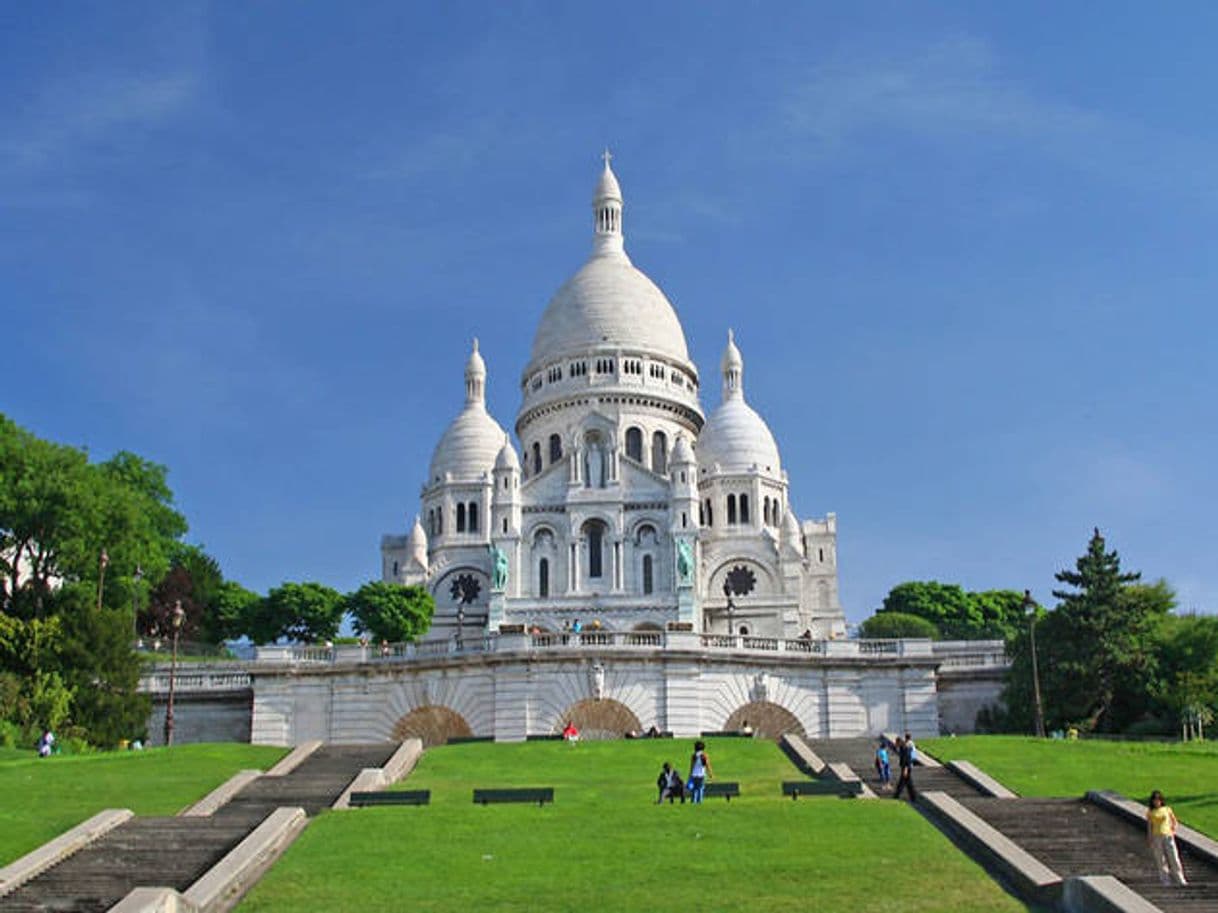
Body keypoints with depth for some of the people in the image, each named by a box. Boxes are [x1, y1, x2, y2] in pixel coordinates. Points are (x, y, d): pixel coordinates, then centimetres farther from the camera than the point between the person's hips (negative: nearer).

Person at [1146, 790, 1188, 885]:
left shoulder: (1167, 809, 4)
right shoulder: (1150, 812, 3)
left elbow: (1175, 822, 13)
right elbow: (1149, 826, 4)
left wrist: (1173, 830, -4)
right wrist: (1149, 840, -1)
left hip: (1168, 836, 0)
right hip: (1156, 837, 0)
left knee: (1174, 858, -4)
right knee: (1160, 859, 1)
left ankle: (1180, 879, 3)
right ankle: (1166, 879, 9)